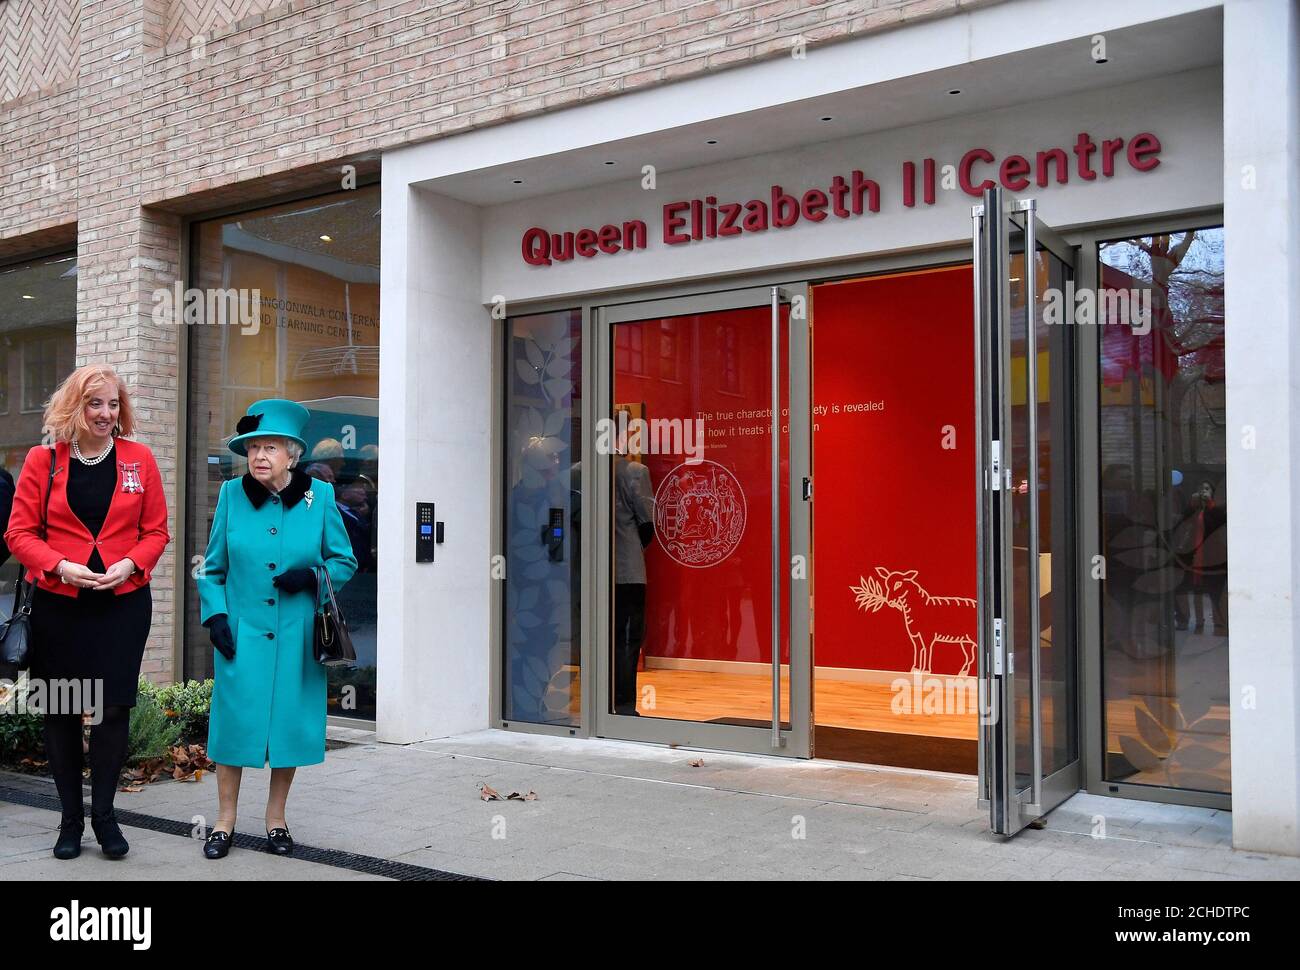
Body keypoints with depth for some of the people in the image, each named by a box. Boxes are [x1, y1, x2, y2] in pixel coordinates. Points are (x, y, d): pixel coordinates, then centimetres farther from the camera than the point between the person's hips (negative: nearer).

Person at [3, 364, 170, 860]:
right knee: (60, 710, 7)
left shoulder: (139, 459, 4)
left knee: (114, 707, -1)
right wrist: (61, 566, -15)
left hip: (123, 601, 0)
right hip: (57, 604, 0)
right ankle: (71, 818, 21)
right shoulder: (43, 460, 2)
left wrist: (130, 564, -11)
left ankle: (104, 814, 14)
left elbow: (156, 530, 7)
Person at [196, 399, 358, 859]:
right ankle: (225, 821, 20)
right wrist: (214, 615, -3)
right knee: (235, 720, 2)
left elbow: (345, 561, 5)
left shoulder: (320, 496, -2)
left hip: (297, 637, 0)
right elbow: (212, 567, 9)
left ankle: (276, 819, 25)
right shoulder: (232, 494, 1)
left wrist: (313, 576, -14)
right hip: (241, 633, 0)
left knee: (290, 722, 7)